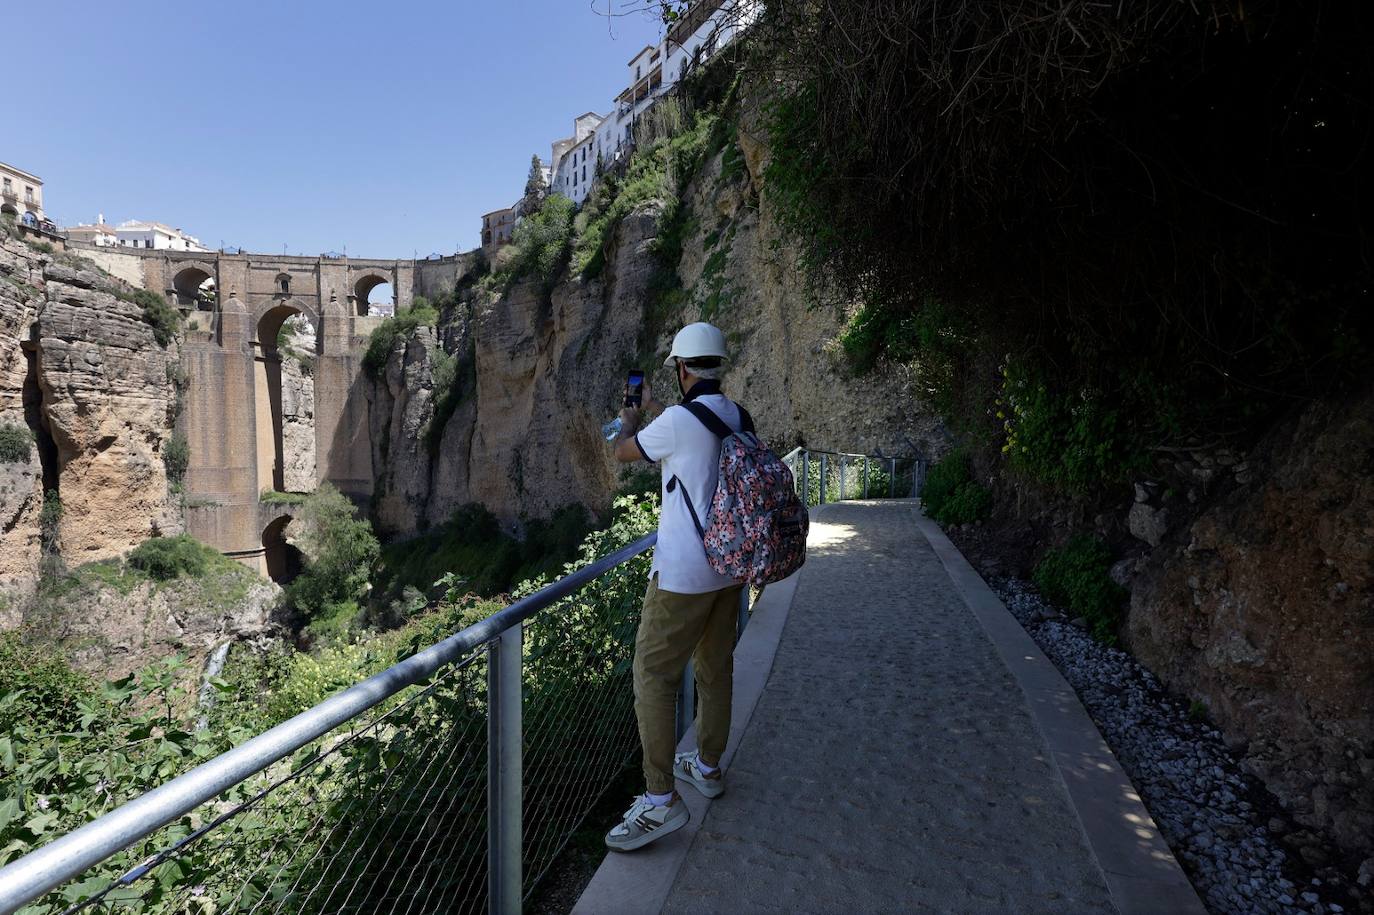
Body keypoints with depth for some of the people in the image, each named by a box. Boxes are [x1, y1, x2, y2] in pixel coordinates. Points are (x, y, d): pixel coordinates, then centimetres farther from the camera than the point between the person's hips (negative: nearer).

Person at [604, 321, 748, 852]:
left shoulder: (678, 421, -18)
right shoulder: (738, 418, 4)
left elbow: (625, 453, -1)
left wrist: (629, 421, 21)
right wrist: (652, 409, 37)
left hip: (684, 573, -8)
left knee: (653, 676, 1)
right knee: (716, 669, 19)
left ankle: (660, 800, 6)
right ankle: (708, 767, 36)